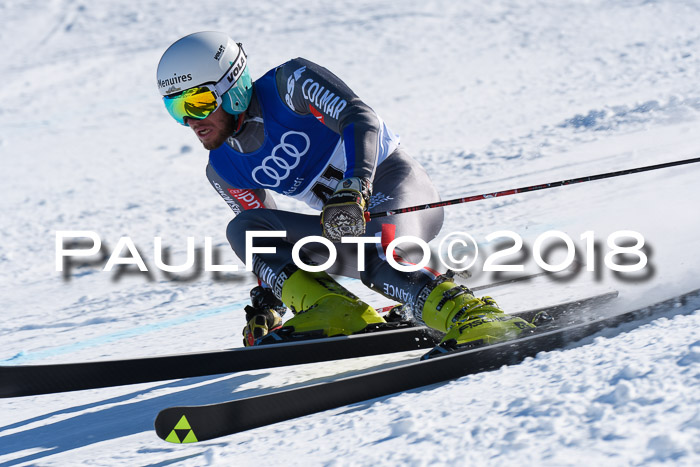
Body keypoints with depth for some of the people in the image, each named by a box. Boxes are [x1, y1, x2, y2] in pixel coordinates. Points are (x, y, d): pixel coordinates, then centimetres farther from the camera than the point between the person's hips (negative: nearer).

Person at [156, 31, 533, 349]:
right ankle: (334, 312, -27)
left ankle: (473, 317, -39)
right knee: (243, 230, -14)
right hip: (345, 228, 7)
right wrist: (266, 304, 3)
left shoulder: (288, 83, -13)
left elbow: (362, 120, -26)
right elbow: (270, 236, 16)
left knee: (374, 256, -38)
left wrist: (353, 190, -42)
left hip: (401, 191, -7)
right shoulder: (224, 172, 5)